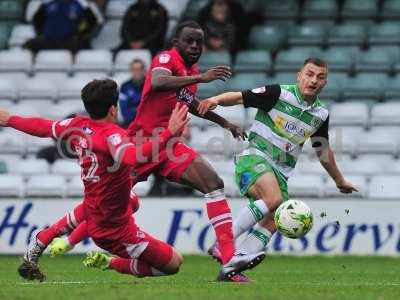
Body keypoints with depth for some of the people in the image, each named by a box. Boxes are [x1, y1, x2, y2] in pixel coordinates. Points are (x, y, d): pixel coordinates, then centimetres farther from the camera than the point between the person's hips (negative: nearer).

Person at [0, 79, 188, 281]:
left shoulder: (78, 126, -2)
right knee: (173, 263, -4)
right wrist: (169, 133, -50)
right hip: (116, 229, -8)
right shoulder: (112, 135, -24)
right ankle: (111, 263, -1)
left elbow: (43, 127, 15)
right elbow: (133, 157, -45)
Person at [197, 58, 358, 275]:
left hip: (281, 172, 6)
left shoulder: (321, 114, 12)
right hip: (255, 158, -6)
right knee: (273, 199, -33)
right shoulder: (279, 94, -6)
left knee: (273, 222, -13)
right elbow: (239, 97, -8)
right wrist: (216, 100, -29)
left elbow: (323, 151, 27)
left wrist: (340, 181, 36)